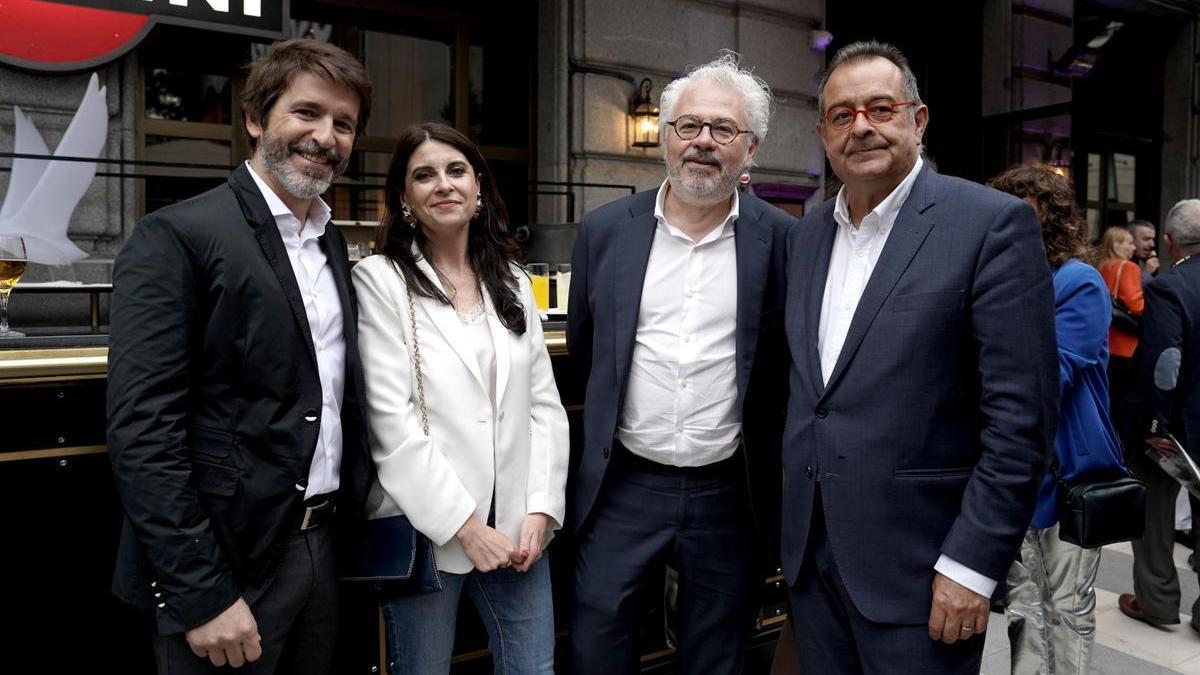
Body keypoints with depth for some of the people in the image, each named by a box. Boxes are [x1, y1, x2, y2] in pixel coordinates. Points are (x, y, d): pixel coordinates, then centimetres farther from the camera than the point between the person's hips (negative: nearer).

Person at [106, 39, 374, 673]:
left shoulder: (333, 246, 10)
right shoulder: (176, 236, -12)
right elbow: (141, 429, -17)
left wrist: (346, 524, 9)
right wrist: (201, 594, -18)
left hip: (322, 546, 7)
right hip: (225, 562, -7)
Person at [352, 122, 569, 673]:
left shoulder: (513, 282, 10)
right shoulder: (379, 281, -5)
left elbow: (544, 404, 7)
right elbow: (391, 422, -11)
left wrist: (540, 509, -3)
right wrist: (464, 525, -13)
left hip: (516, 526, 4)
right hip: (427, 529, -4)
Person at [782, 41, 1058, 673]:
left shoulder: (994, 223, -10)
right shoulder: (806, 234, 9)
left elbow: (1021, 414, -13)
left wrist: (972, 565, -15)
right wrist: (793, 519, 12)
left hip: (917, 561, -5)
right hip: (809, 545, 6)